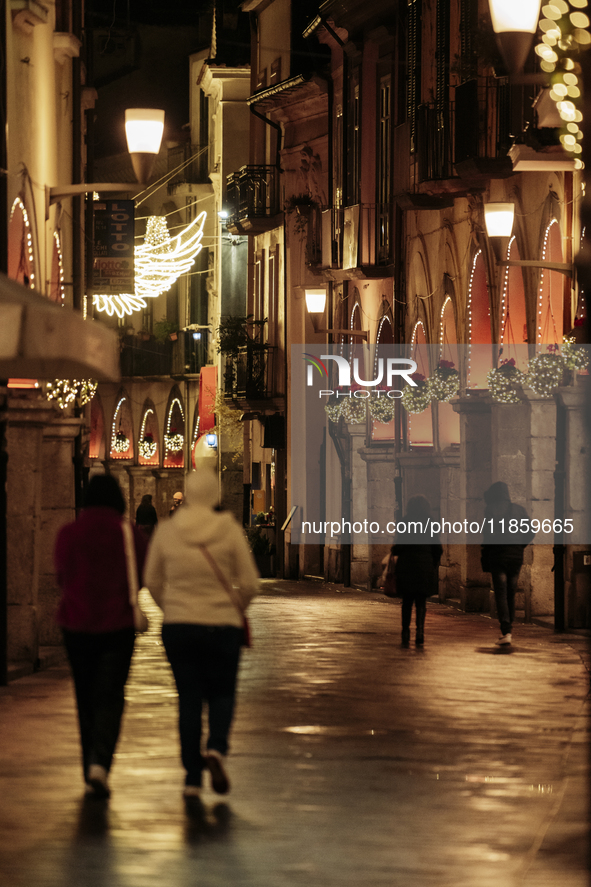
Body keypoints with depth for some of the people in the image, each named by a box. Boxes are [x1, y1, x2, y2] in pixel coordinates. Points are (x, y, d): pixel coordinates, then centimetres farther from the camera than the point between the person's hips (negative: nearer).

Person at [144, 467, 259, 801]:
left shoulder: (166, 531, -3)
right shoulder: (230, 530, -8)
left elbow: (152, 580, 6)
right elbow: (250, 583, -5)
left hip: (178, 626, 2)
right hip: (222, 624, -2)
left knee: (189, 699, 9)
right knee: (222, 694, 14)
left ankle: (192, 779, 7)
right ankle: (216, 748, -15)